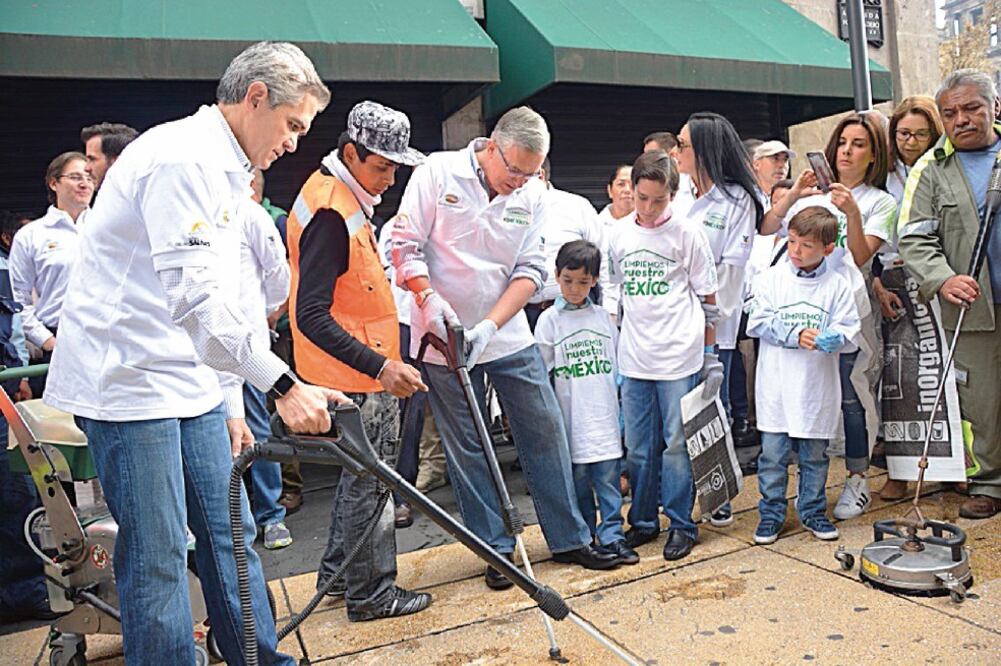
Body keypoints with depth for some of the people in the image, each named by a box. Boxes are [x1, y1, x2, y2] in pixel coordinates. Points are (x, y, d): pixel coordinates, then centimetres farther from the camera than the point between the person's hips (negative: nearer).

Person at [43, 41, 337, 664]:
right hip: (126, 379, -9)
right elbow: (194, 293, -26)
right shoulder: (182, 156, -16)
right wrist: (283, 385, -29)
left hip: (184, 381, 10)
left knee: (230, 532, 12)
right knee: (159, 554, -2)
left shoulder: (223, 170, 16)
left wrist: (225, 407, 19)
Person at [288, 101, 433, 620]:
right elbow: (312, 317, -27)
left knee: (362, 473, 21)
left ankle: (337, 573, 36)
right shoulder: (330, 212, -22)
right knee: (370, 482, 2)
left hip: (364, 369, 10)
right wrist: (379, 366, -32)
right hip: (358, 377, -10)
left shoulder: (340, 197, 11)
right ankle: (371, 594, 19)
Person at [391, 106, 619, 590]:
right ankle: (495, 549, 20)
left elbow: (531, 270, -2)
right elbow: (405, 245, -9)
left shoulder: (533, 194, 0)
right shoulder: (439, 173, -9)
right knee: (467, 449, 5)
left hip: (509, 337, 3)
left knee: (546, 432, 6)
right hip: (445, 338, -3)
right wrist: (428, 298, -24)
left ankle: (569, 538, 21)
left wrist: (491, 324, -14)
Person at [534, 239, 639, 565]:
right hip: (571, 421, -2)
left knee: (609, 478, 3)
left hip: (605, 418, 2)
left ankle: (611, 535, 14)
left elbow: (616, 365, 15)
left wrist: (622, 413, 14)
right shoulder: (549, 320, -1)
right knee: (577, 480, 6)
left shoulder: (603, 317, 9)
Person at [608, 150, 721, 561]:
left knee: (676, 444, 3)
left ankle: (681, 524, 18)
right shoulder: (620, 235, 7)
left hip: (679, 356, -4)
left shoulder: (687, 233, -3)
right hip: (633, 358, 4)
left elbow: (707, 298, 0)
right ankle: (643, 521, 26)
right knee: (638, 447, 11)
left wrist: (711, 356, -2)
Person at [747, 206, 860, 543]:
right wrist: (795, 335, -15)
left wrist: (834, 338, -23)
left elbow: (849, 331, -1)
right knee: (773, 453, 4)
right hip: (776, 386, -1)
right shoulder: (772, 277, -1)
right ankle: (771, 513, 20)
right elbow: (757, 323, -4)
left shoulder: (837, 285, 0)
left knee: (815, 455, 13)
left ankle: (813, 511, 31)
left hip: (817, 388, 1)